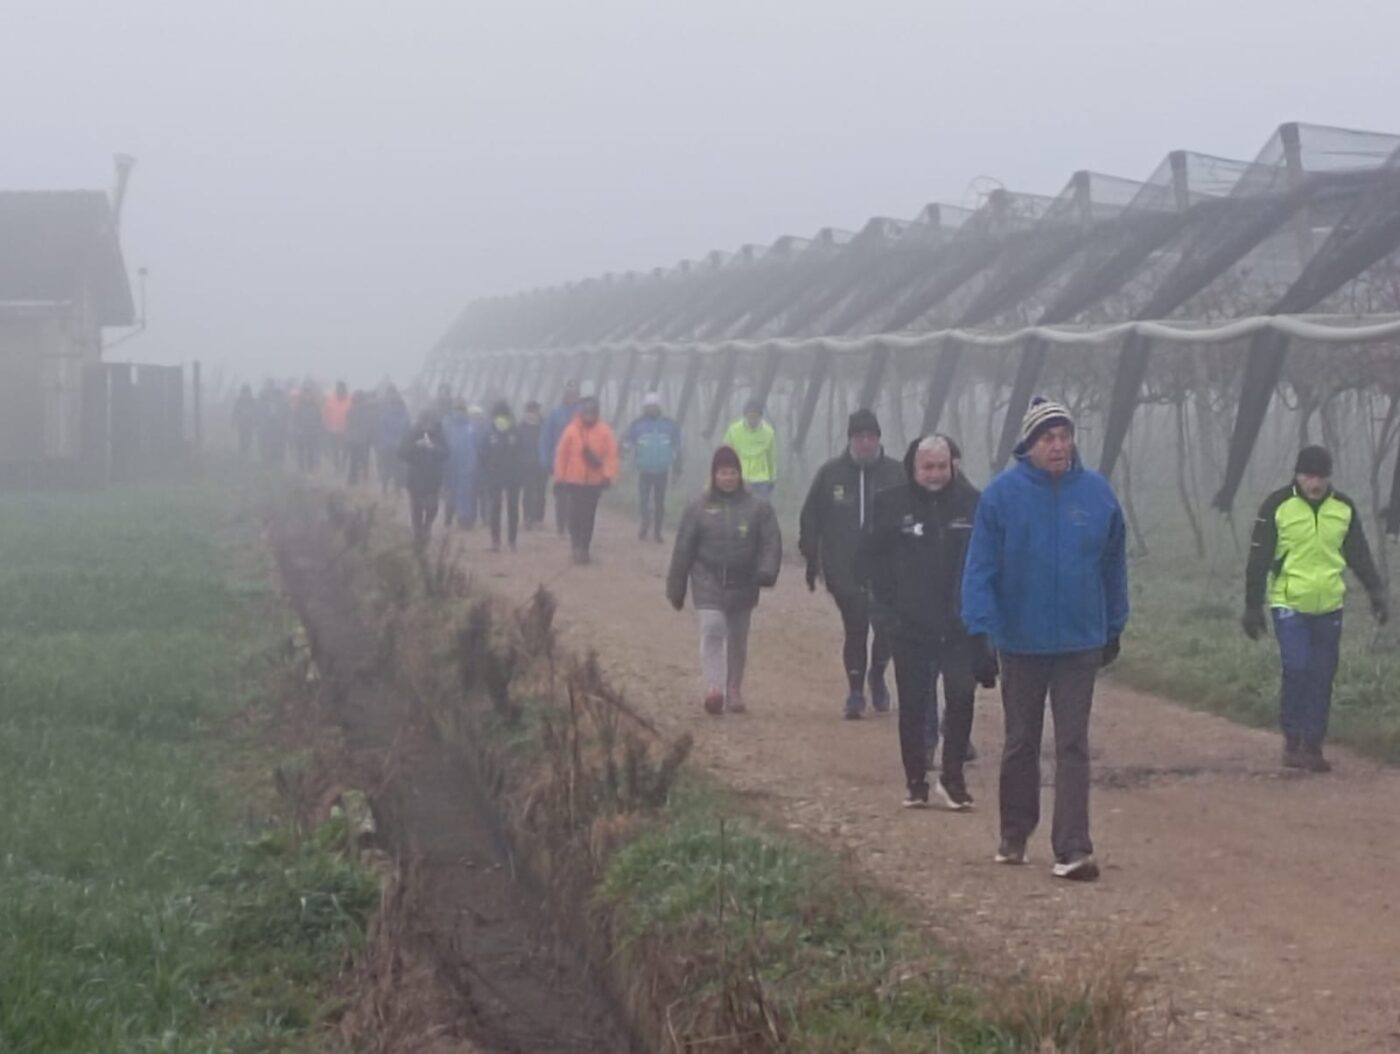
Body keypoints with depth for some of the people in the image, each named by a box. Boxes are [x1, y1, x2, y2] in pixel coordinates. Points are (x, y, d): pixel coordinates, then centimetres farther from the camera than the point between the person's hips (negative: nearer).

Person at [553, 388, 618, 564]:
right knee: (575, 516, -9)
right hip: (574, 481, -2)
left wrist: (608, 477, -13)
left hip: (595, 482, 2)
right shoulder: (571, 430, -7)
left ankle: (584, 549, 19)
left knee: (589, 517, 9)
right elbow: (561, 455, -3)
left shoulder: (604, 431, -4)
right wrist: (560, 479, -2)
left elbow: (611, 455, -4)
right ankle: (578, 547, -1)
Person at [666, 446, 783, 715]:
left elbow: (771, 543, -3)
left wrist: (767, 572, -21)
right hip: (708, 582, -2)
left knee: (738, 639, 12)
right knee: (712, 630, -19)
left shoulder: (758, 508, 2)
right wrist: (676, 588, 3)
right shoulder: (698, 508, 1)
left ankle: (734, 691, 26)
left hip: (742, 584, 2)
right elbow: (683, 549, 3)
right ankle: (714, 688, -26)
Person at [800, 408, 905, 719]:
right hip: (844, 571, 0)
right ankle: (855, 691, 14)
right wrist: (811, 559, 5)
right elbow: (810, 518, 8)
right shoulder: (830, 474, 3)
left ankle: (877, 675, 26)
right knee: (855, 630, 1)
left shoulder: (895, 473, 1)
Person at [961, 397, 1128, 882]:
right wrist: (979, 632, -16)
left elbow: (1114, 565, 9)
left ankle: (1072, 850, -5)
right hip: (1020, 642, 0)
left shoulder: (1097, 492, -2)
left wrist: (1114, 628, 14)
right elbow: (979, 568, -9)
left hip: (1081, 642, 1)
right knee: (1020, 744, 13)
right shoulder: (1002, 493, -9)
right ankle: (1014, 838, 29)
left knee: (1073, 746, -3)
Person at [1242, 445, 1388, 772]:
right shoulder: (1277, 506, -7)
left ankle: (1313, 746, 12)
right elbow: (1258, 559, -3)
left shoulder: (1344, 508, 4)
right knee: (1297, 670, -13)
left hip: (1329, 606, 4)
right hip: (1289, 604, -4)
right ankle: (1293, 741, 0)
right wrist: (1253, 607, -3)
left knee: (1323, 677, 4)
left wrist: (1376, 592, 2)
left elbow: (1359, 555, 13)